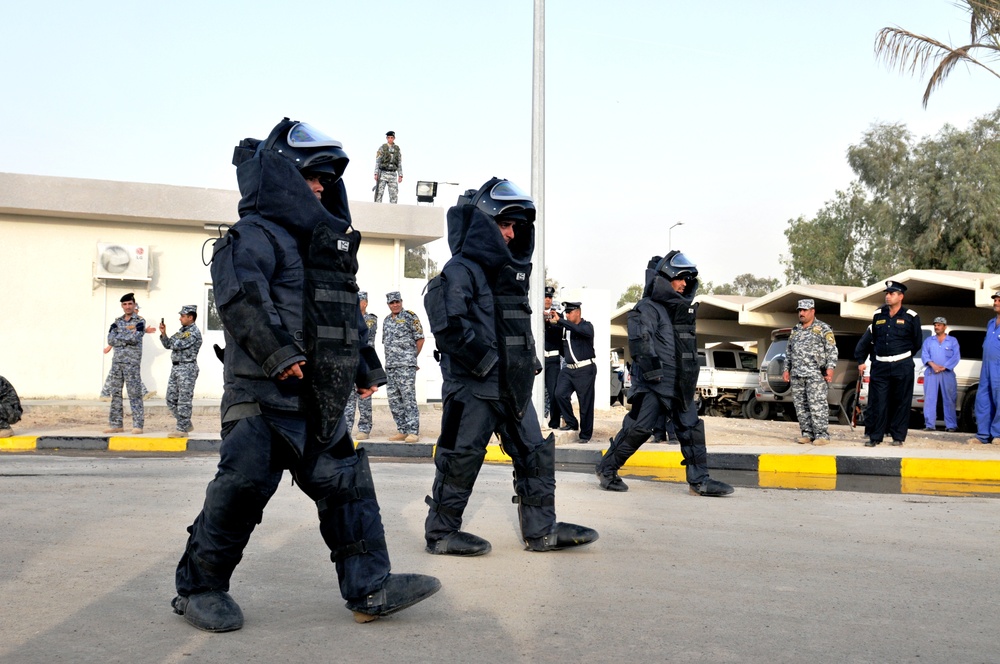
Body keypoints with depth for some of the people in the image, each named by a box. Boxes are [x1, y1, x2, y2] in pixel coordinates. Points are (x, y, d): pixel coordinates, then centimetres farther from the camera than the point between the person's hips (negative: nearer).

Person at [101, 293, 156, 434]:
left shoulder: (140, 321, -2)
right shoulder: (117, 321, 13)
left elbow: (135, 338, -16)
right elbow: (110, 339, -1)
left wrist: (118, 339, -6)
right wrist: (127, 337, -9)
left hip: (132, 362, -5)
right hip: (117, 361, 5)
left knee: (134, 394, -5)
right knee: (115, 393, 6)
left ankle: (138, 425, -3)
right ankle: (116, 424, 12)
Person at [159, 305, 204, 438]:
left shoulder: (194, 332, -11)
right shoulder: (182, 330, 16)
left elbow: (179, 345, -20)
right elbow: (168, 345, 20)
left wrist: (172, 338, -1)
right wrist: (163, 333, 6)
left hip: (187, 368, -9)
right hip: (175, 367, 9)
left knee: (184, 401, -6)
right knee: (171, 399, 11)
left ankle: (182, 429, -1)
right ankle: (187, 424, 21)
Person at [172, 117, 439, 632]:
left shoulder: (327, 246, 22)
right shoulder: (257, 235, -6)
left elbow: (349, 313, 29)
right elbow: (239, 293, -24)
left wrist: (366, 367, 25)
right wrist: (277, 353, -30)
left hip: (320, 402, 9)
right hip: (265, 396, -9)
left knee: (347, 484, 6)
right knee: (243, 486, -5)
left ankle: (370, 588, 12)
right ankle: (198, 588, 14)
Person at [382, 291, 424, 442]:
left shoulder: (410, 316, -3)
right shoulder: (387, 320, 17)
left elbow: (420, 339, -3)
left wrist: (411, 357, 4)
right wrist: (390, 359, 14)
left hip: (406, 365, -7)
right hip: (390, 366, 7)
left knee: (408, 398, -9)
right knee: (393, 399, 7)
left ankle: (413, 431, -7)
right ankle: (402, 430, 13)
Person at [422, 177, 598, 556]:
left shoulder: (512, 271, 18)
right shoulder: (461, 270, -10)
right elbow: (449, 326, -21)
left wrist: (529, 362, 13)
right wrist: (486, 361, -19)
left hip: (512, 383, 9)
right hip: (472, 386, -9)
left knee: (535, 454, 10)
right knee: (461, 459, 0)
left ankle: (541, 530, 18)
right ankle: (441, 533, 13)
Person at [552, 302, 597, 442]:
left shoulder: (587, 326, -3)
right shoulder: (565, 328, 12)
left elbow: (579, 330, -24)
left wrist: (559, 320, -27)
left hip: (585, 369, -5)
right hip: (568, 369, 5)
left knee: (585, 403, -2)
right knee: (560, 394, -13)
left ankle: (585, 435, 8)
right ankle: (571, 423, 5)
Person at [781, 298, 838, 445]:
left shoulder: (823, 329, 1)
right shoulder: (795, 330, 19)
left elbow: (832, 350, -4)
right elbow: (789, 352, 24)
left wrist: (830, 368, -14)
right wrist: (786, 369, 17)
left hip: (816, 374, -6)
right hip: (797, 375, 6)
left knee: (817, 404, -10)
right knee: (801, 406, 6)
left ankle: (822, 435, -7)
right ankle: (807, 433, 12)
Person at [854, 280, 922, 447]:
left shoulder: (911, 317, -1)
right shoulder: (878, 314, 9)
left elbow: (917, 342, 9)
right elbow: (869, 338, 16)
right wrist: (861, 360, 14)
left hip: (902, 366, -3)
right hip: (880, 366, 3)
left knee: (901, 402, 3)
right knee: (877, 402, 0)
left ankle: (898, 436, 12)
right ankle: (874, 436, 6)